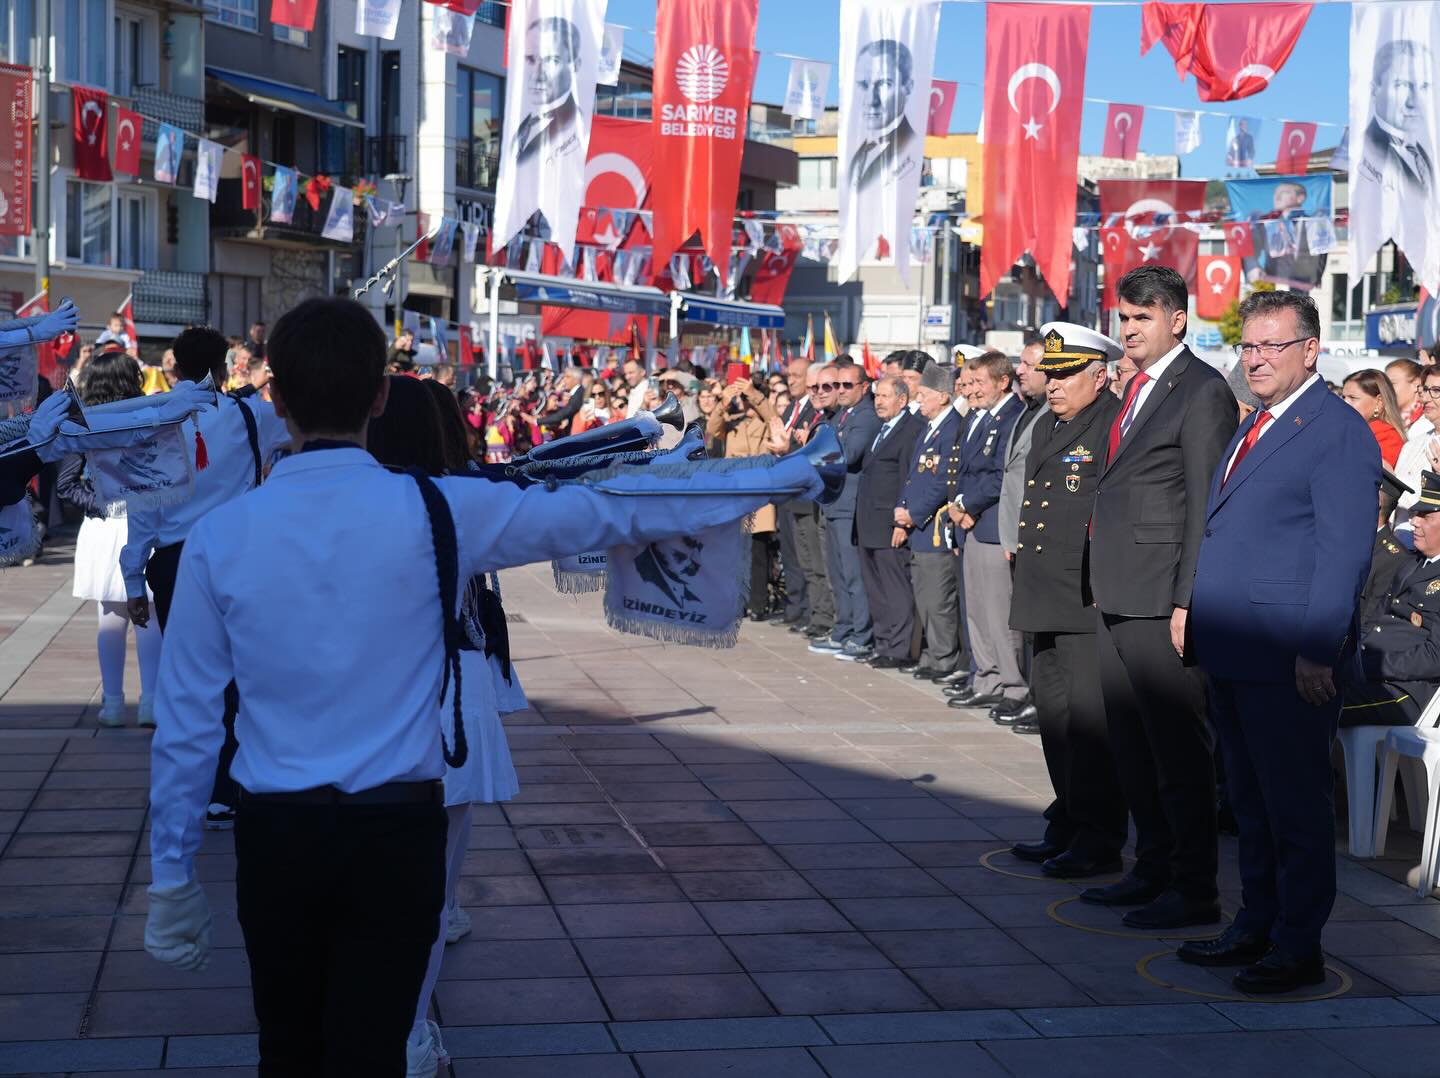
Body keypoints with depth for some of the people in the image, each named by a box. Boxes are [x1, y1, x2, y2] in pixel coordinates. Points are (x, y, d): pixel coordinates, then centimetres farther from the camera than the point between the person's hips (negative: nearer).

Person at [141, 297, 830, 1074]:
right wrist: (776, 477, 11)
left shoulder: (220, 536, -7)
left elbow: (185, 723, -1)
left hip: (276, 835, 2)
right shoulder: (441, 512, -10)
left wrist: (172, 875, 11)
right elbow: (612, 511, -1)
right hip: (398, 833, -2)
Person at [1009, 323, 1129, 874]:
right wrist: (1022, 550, 23)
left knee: (1091, 718, -6)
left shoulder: (1118, 425, -11)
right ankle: (1066, 825, 26)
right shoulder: (1047, 426, 17)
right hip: (1047, 599, 10)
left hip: (1092, 602, -9)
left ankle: (1098, 840, 2)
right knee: (1055, 715, 15)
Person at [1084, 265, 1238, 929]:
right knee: (1131, 746, 15)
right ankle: (1152, 869, 26)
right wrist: (1102, 587, 17)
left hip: (1160, 603, -9)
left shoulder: (1202, 391, -10)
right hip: (1116, 601, 9)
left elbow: (1206, 507, -15)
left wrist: (1186, 602, -18)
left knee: (1177, 749, -3)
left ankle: (1194, 890, 4)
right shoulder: (1137, 390, 17)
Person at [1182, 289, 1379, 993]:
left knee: (1298, 808, 0)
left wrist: (1319, 650, -19)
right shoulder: (1252, 430, 18)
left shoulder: (1338, 430, -10)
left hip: (1291, 662, -9)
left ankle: (1298, 949, 8)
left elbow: (1345, 550, -15)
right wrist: (1210, 641, 18)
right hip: (1233, 656, 9)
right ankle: (1255, 928, 26)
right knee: (1251, 803, 16)